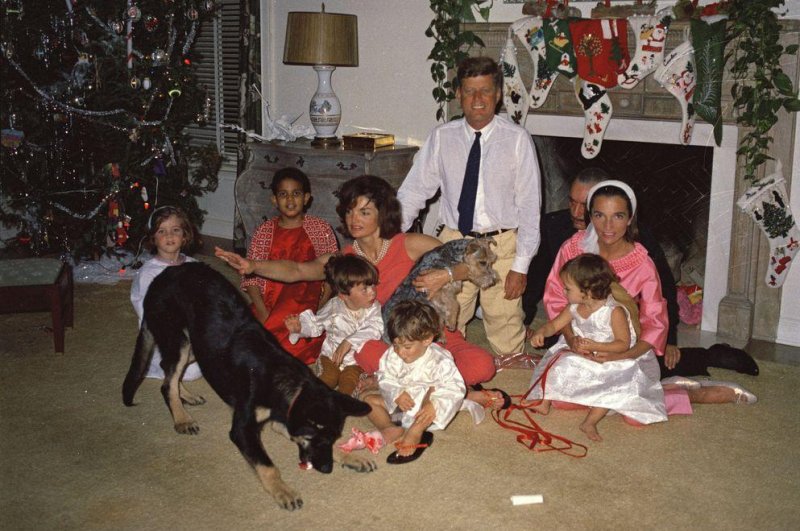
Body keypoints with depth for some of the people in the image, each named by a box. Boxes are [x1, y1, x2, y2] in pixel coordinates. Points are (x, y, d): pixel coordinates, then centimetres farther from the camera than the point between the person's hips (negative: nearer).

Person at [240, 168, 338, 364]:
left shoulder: (321, 228, 7)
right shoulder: (264, 231, 10)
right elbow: (250, 277, 5)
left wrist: (320, 309, -9)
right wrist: (263, 313, -10)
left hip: (307, 302, -1)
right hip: (269, 305, 2)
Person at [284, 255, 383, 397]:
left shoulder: (374, 308, -11)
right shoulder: (333, 306, -8)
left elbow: (375, 329, -27)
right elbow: (316, 325, 7)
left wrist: (349, 342, -37)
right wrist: (300, 327, -14)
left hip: (356, 359, -1)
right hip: (331, 354, 1)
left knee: (349, 380, -24)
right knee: (328, 377, -22)